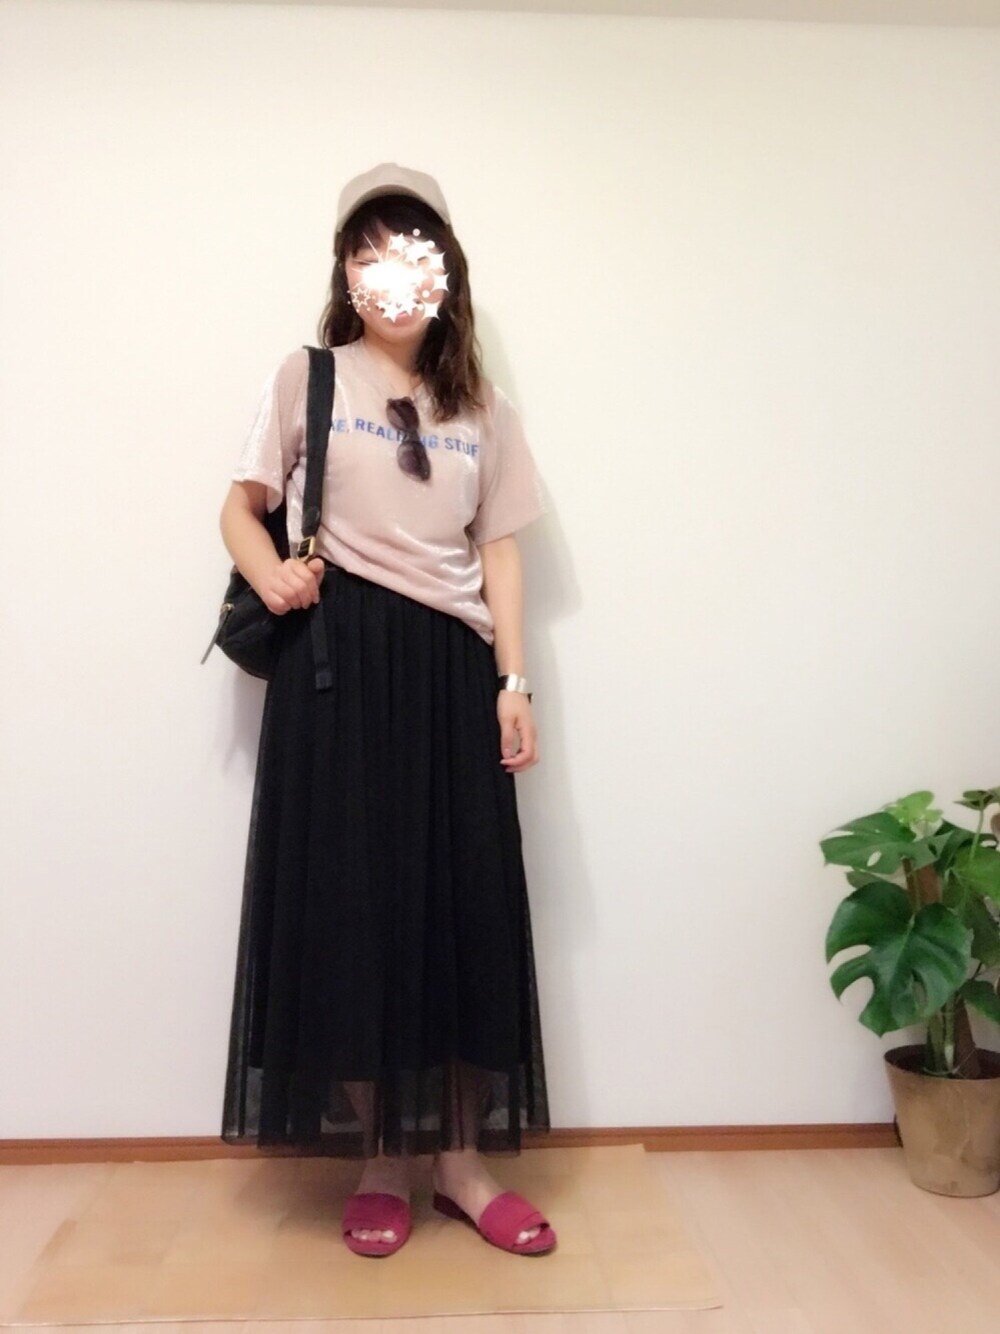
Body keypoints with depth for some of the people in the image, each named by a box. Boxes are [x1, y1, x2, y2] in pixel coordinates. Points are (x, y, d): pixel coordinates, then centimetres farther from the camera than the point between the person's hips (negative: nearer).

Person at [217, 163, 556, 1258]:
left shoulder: (482, 410, 15)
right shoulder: (308, 378, 7)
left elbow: (498, 549, 11)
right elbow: (241, 508, 8)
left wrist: (514, 682, 2)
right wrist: (270, 575, -14)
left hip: (451, 667, 3)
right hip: (339, 657, -2)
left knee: (467, 902, 2)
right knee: (350, 899, 0)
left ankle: (462, 1161, 18)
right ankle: (378, 1164, 17)